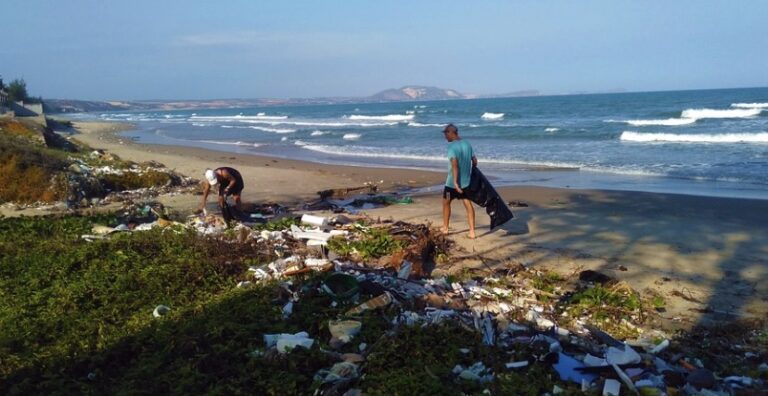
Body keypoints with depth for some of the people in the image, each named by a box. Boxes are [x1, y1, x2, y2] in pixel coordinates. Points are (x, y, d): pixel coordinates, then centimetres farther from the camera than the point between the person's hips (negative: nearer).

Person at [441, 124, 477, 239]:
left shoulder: (452, 146, -16)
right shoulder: (467, 144, 5)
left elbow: (454, 164, -25)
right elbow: (475, 161, 11)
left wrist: (455, 182, -27)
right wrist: (471, 173, 25)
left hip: (452, 182, -6)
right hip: (466, 181, 6)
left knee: (446, 203, 14)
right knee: (468, 204, 5)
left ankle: (445, 228, 24)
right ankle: (472, 232, 0)